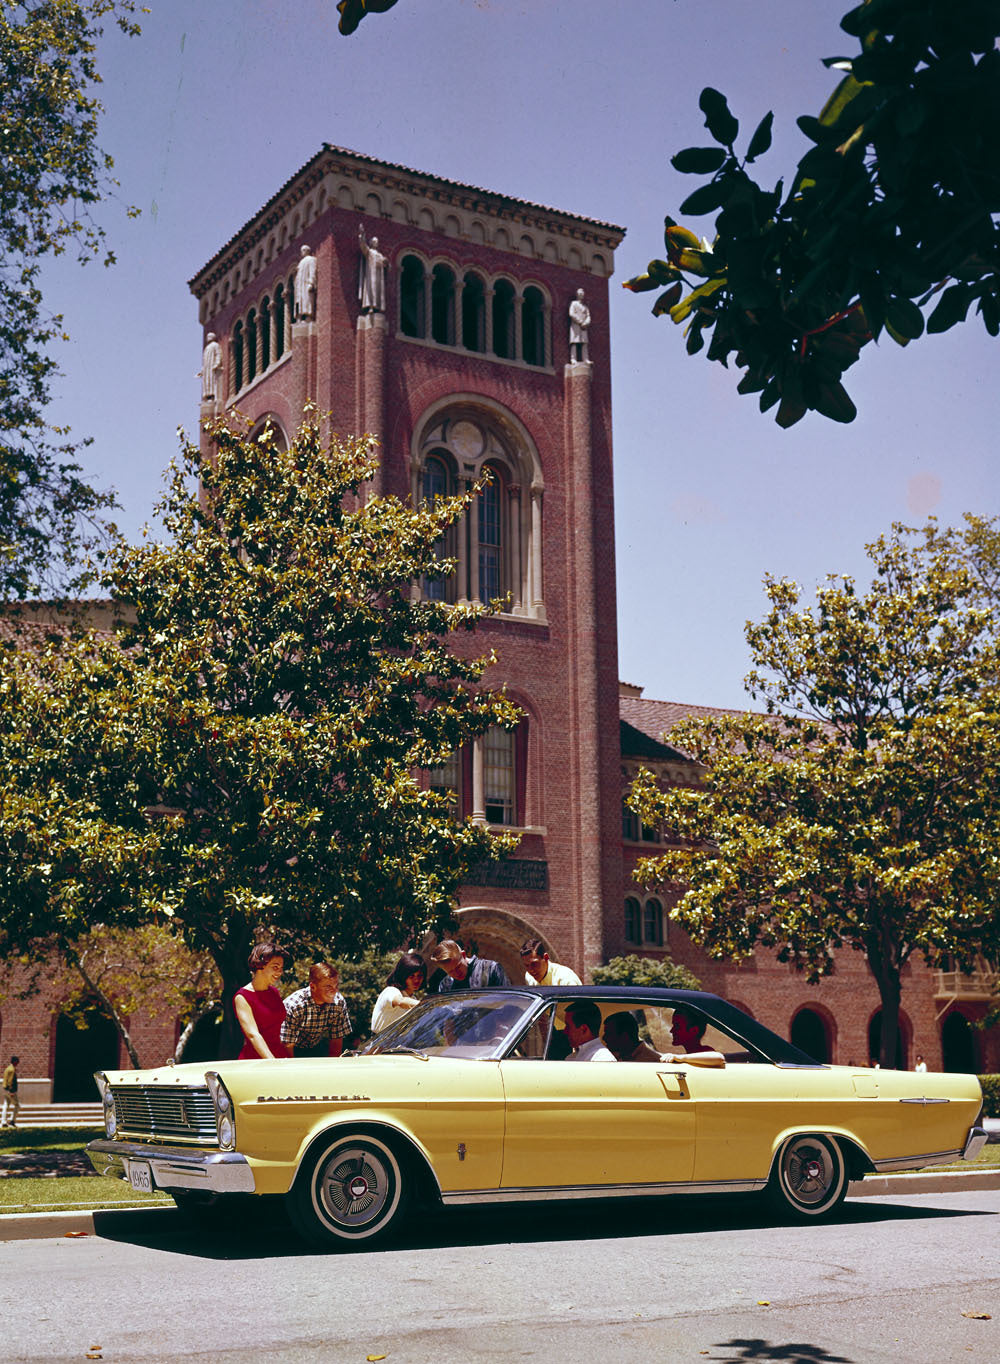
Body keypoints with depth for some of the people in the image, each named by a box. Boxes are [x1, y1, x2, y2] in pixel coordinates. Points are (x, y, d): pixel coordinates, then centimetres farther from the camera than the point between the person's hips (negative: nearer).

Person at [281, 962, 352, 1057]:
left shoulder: (339, 1002, -16)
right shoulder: (293, 1004, -28)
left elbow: (336, 1039, -5)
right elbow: (287, 1046, -23)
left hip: (317, 1048, 4)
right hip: (295, 1049, -4)